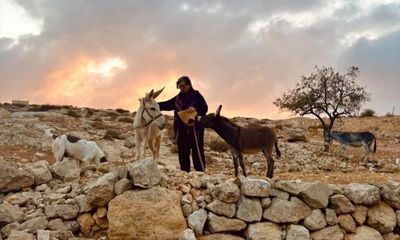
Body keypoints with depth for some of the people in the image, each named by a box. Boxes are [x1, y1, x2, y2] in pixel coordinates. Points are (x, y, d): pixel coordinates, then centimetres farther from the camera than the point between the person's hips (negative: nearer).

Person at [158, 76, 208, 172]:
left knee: (197, 153, -5)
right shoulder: (178, 98, 14)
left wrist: (195, 109, -28)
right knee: (182, 154, 10)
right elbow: (166, 105, 15)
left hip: (195, 129, -6)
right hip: (181, 130, 6)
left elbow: (205, 108, -9)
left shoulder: (196, 95, -2)